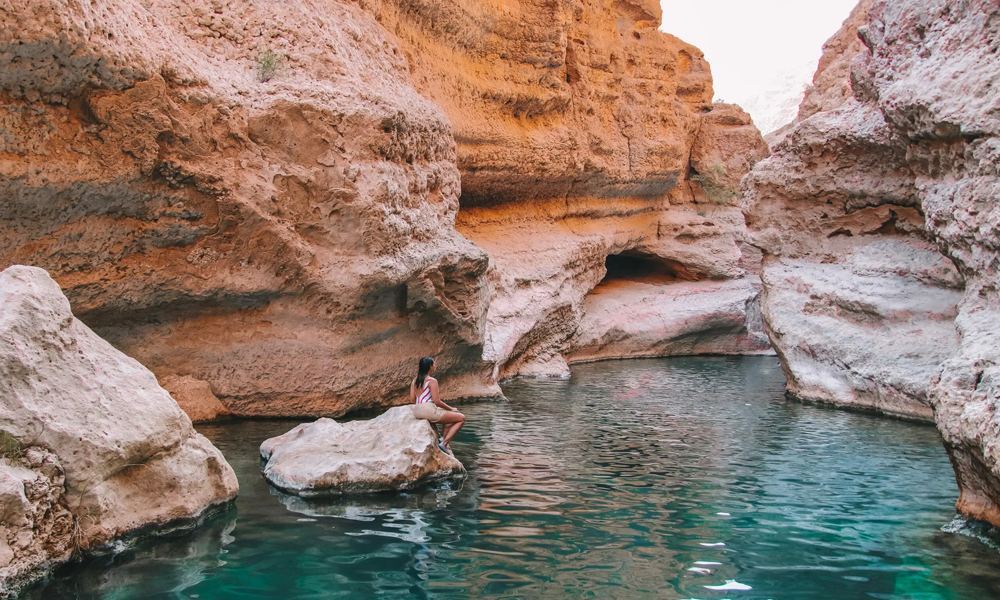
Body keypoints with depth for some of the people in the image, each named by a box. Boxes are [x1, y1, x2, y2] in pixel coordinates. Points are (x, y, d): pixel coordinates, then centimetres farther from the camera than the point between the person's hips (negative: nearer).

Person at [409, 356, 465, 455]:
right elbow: (437, 401, -14)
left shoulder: (414, 380, 12)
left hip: (417, 411, 9)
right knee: (461, 418, -1)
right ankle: (445, 443, -6)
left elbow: (412, 399, 13)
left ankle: (442, 439, 17)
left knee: (450, 417, 32)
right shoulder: (432, 381, -11)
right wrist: (451, 409, 0)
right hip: (429, 410, -9)